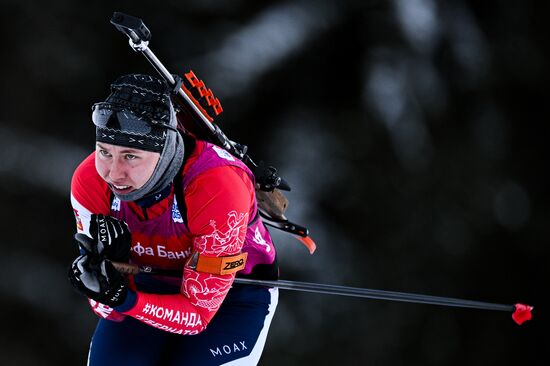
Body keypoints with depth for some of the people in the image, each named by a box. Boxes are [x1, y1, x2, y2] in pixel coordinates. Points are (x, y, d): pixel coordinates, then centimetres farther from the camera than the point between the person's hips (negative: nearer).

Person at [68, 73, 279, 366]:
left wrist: (125, 300, -45)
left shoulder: (219, 189, -36)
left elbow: (199, 313, -29)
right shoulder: (90, 181, -24)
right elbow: (108, 310, -17)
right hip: (151, 281, 3)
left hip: (234, 289, -3)